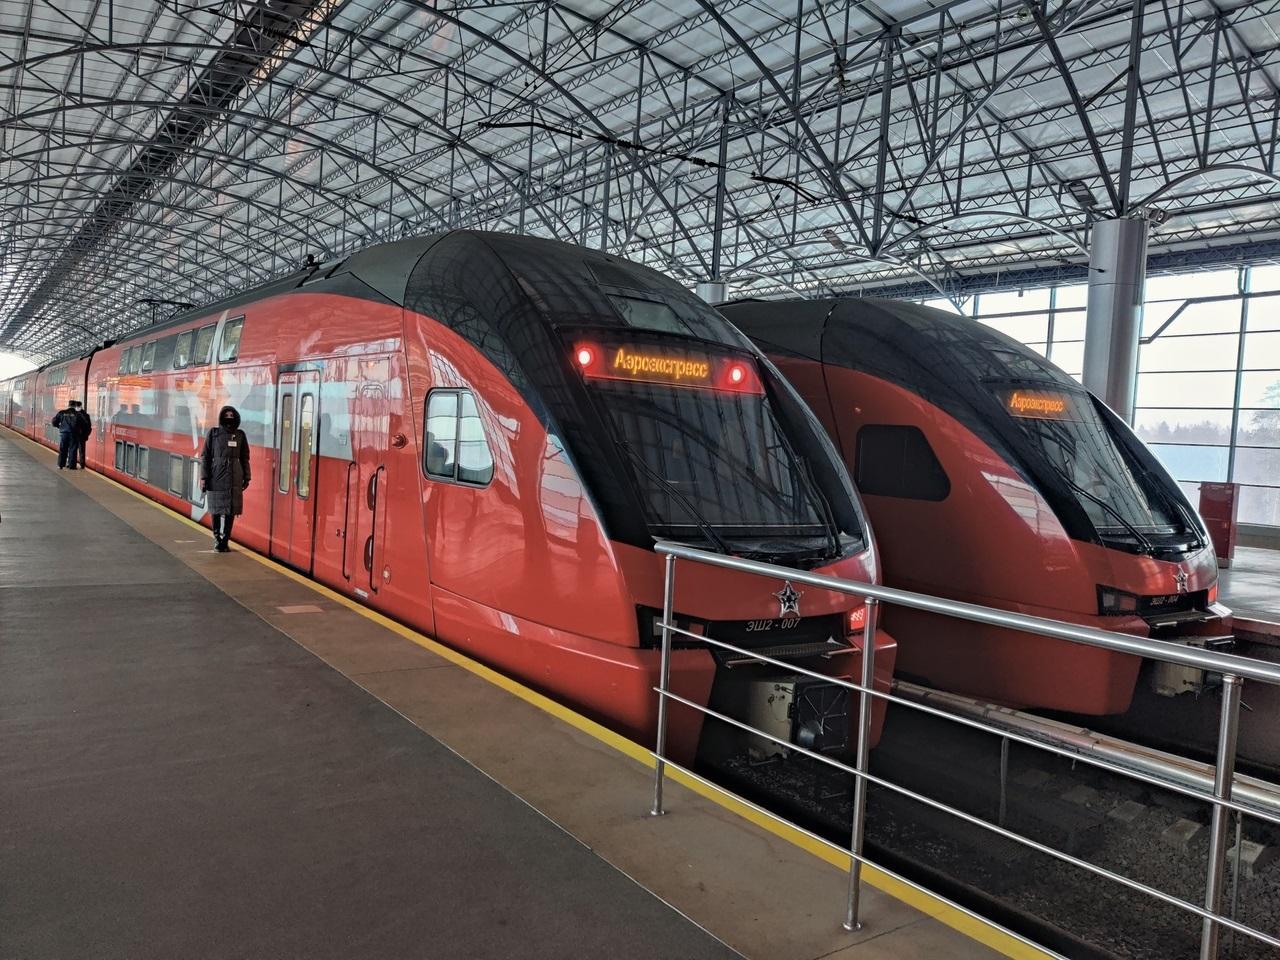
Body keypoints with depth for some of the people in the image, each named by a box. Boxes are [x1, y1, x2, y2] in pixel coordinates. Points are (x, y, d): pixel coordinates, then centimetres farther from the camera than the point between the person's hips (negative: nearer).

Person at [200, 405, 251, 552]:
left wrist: (246, 478, 9)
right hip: (216, 476, -1)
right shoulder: (214, 433, 1)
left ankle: (225, 540, 7)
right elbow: (205, 456, 2)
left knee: (231, 509, -1)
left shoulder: (240, 435, 6)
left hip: (234, 477, 1)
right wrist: (203, 477, -4)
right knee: (216, 508, 6)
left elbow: (244, 458, 11)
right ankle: (217, 538, 22)